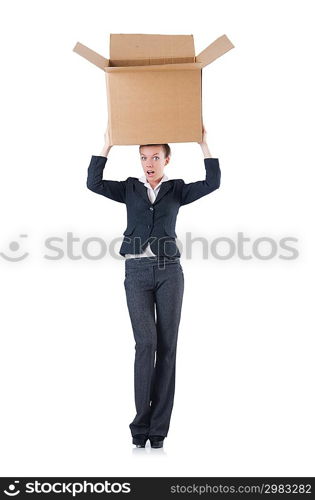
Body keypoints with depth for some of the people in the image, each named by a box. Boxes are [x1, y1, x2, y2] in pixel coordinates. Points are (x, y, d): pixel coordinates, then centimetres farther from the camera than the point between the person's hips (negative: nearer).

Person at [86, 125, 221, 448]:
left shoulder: (177, 189, 9)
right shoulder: (129, 188, 10)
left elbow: (213, 183, -7)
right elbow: (94, 183, -5)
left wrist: (204, 145, -7)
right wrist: (107, 146, -7)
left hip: (169, 271, 1)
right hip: (137, 272, 0)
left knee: (167, 345, -2)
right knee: (146, 342, -13)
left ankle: (158, 430, 2)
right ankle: (140, 428, -8)